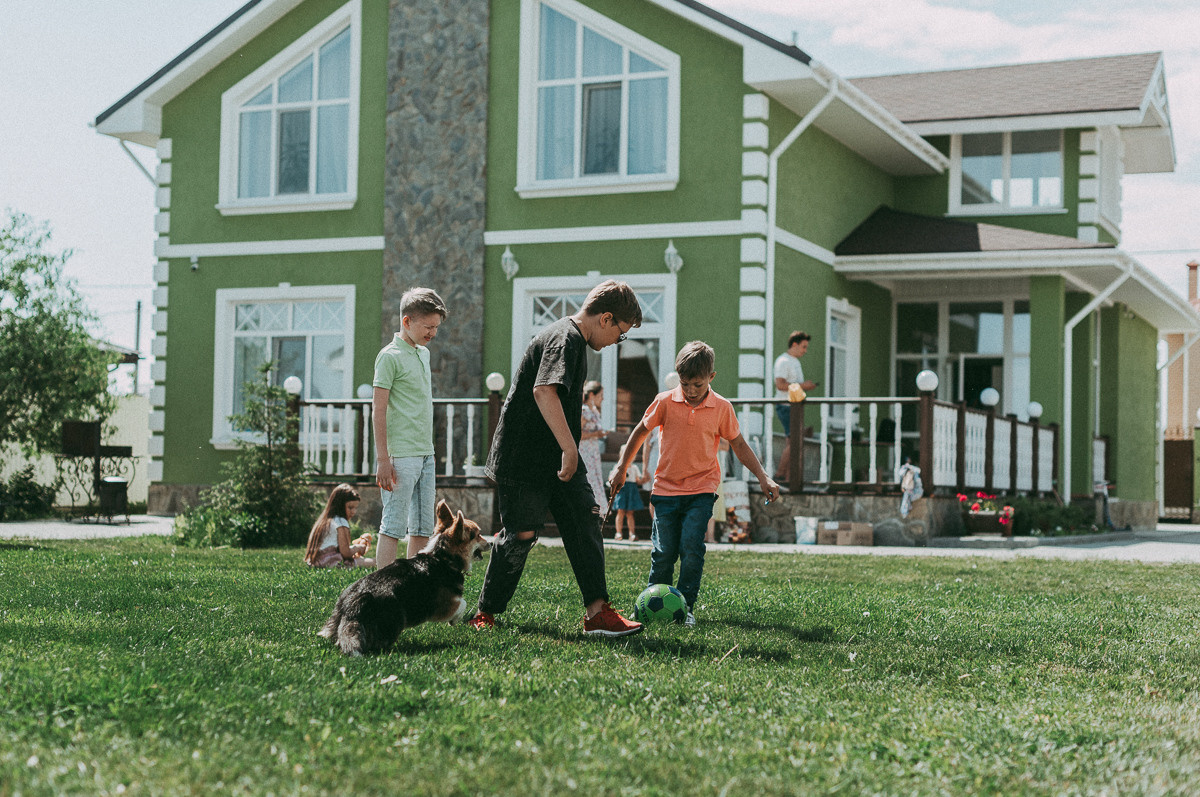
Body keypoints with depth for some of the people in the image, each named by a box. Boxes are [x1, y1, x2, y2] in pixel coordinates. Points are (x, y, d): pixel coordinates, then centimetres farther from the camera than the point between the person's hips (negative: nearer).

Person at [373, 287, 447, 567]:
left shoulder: (424, 353, 16)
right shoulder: (390, 356, -9)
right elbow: (379, 409, -12)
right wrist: (383, 459, -16)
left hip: (426, 454, 8)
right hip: (401, 455, -8)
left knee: (423, 527, 9)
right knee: (394, 525, -8)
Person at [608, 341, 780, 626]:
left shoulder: (722, 408, -3)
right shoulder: (665, 402, -4)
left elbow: (739, 445, 8)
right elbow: (640, 432, 10)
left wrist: (763, 477, 3)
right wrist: (621, 468, 11)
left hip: (701, 490, -1)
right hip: (666, 488, 1)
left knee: (691, 550, -12)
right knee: (664, 552, 1)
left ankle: (685, 608, -2)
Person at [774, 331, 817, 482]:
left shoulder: (795, 362, 20)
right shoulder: (783, 361, -11)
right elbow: (780, 384, -23)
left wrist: (807, 385, 9)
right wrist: (802, 385, -19)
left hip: (794, 407, 10)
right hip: (785, 407, -10)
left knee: (790, 443, 6)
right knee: (793, 441, -14)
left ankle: (788, 477, 6)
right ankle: (779, 475, -9)